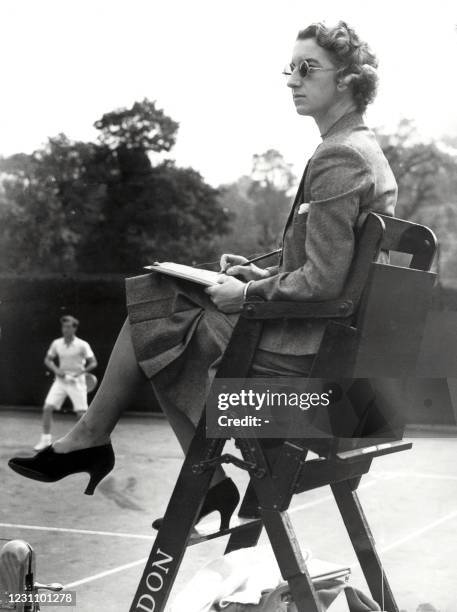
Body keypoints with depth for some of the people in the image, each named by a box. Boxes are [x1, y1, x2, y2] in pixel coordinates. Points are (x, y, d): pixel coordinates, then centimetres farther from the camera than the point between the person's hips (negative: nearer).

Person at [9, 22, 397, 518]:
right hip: (328, 336, 10)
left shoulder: (337, 159, -18)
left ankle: (89, 437, 20)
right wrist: (263, 274, 11)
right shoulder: (367, 152, 14)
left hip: (296, 346, -10)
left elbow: (322, 281, -24)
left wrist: (248, 293, -12)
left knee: (151, 316, 2)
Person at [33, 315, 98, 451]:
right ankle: (46, 439, 4)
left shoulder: (82, 345, -9)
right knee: (47, 408, -8)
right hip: (61, 380, 3)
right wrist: (56, 370, -8)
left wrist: (81, 371, -23)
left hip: (77, 382, -3)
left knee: (82, 413, -8)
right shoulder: (56, 344, 1)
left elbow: (93, 363, -8)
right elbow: (48, 360, 11)